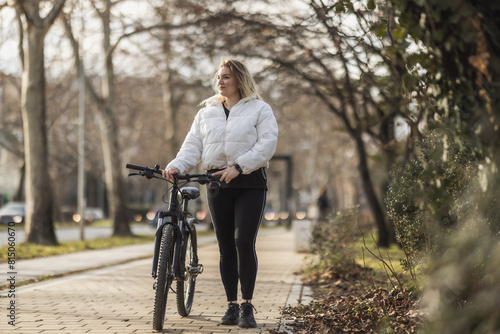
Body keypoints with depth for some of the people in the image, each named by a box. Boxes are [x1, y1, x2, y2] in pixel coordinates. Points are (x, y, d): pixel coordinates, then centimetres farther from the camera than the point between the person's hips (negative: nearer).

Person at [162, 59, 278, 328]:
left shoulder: (260, 109, 3)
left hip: (250, 184, -4)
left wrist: (238, 166, -20)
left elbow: (267, 144, -9)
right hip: (217, 183, 4)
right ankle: (232, 306, 13)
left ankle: (247, 306, -8)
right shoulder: (206, 112, 15)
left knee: (244, 241, -15)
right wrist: (177, 165, -12)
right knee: (226, 246, 5)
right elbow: (193, 146, 8)